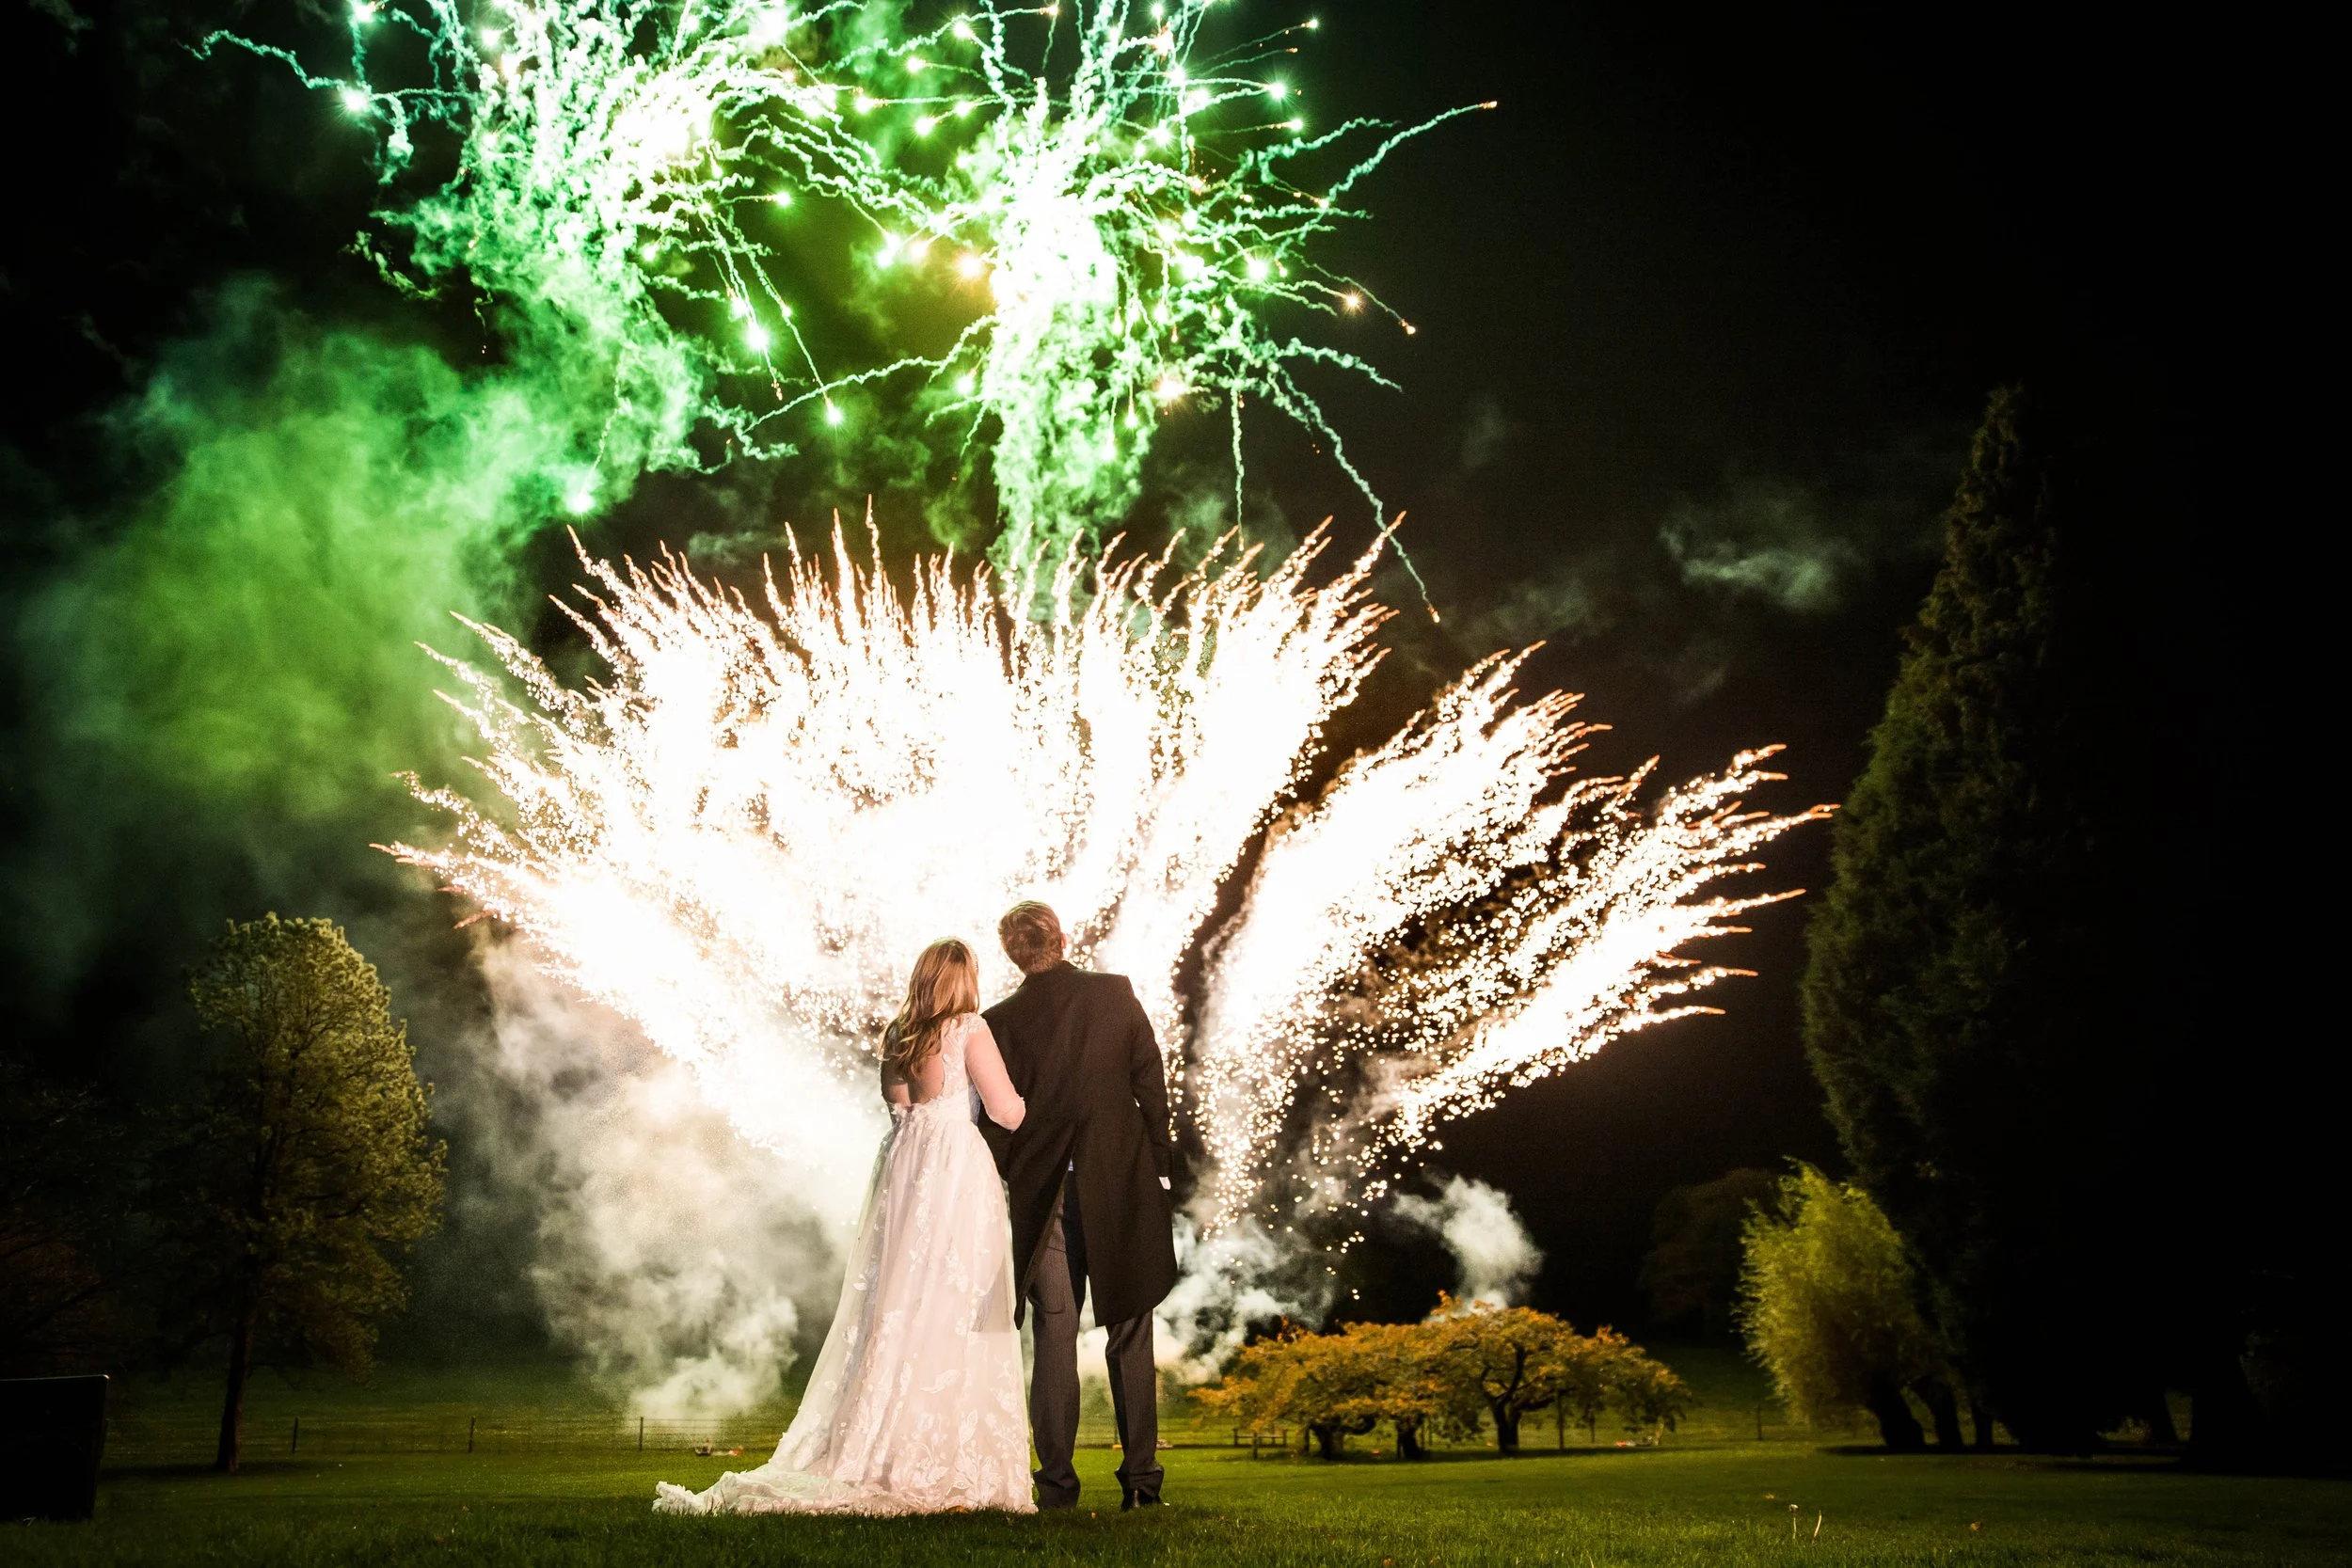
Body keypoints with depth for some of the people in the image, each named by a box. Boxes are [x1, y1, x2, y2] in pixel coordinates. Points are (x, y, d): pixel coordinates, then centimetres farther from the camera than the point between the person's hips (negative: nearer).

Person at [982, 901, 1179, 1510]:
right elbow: (1151, 1083, -1)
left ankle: (1057, 1482, 8)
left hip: (1043, 1194, 0)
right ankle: (1140, 1476, 9)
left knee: (1054, 1339, 7)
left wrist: (999, 1188, 12)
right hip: (1120, 1185, 0)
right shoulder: (1117, 993, -2)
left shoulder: (1002, 1020, -4)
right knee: (1130, 1335, 8)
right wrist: (1161, 1163, 6)